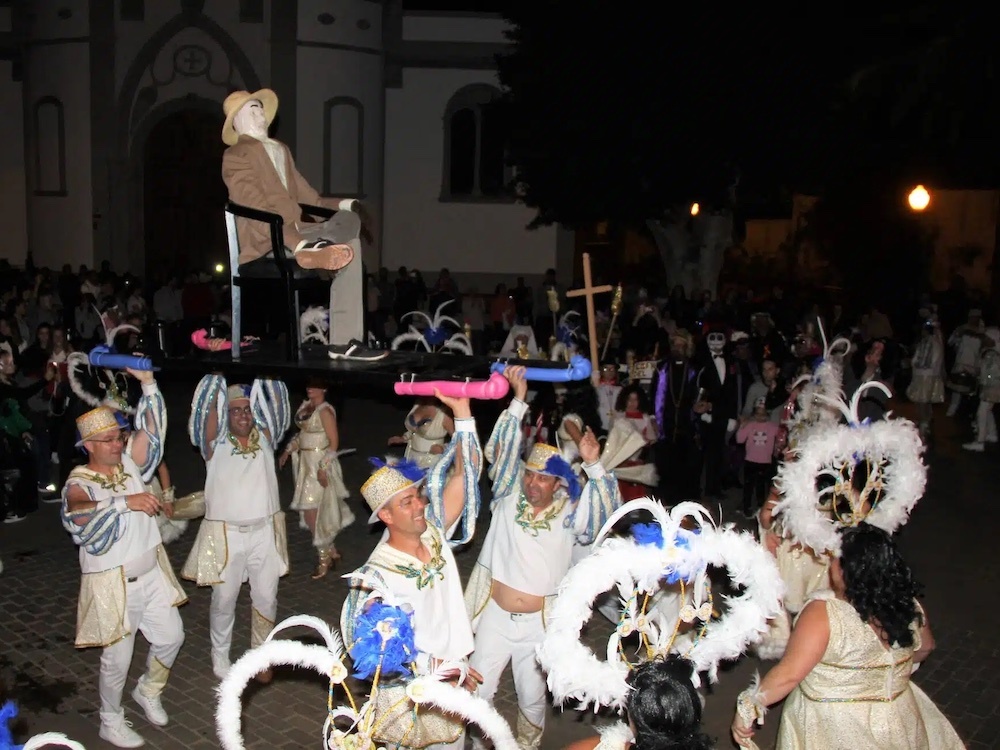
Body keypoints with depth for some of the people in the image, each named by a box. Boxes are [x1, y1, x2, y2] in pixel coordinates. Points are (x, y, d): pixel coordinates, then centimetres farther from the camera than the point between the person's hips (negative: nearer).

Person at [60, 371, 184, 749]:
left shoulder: (129, 463, 2)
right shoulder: (79, 483, -14)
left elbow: (152, 430, -6)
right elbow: (81, 514, -34)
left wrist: (148, 382, -14)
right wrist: (126, 501, -44)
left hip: (152, 573, 6)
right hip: (113, 583, -6)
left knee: (171, 636, 15)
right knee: (117, 657, 6)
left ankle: (148, 692, 40)